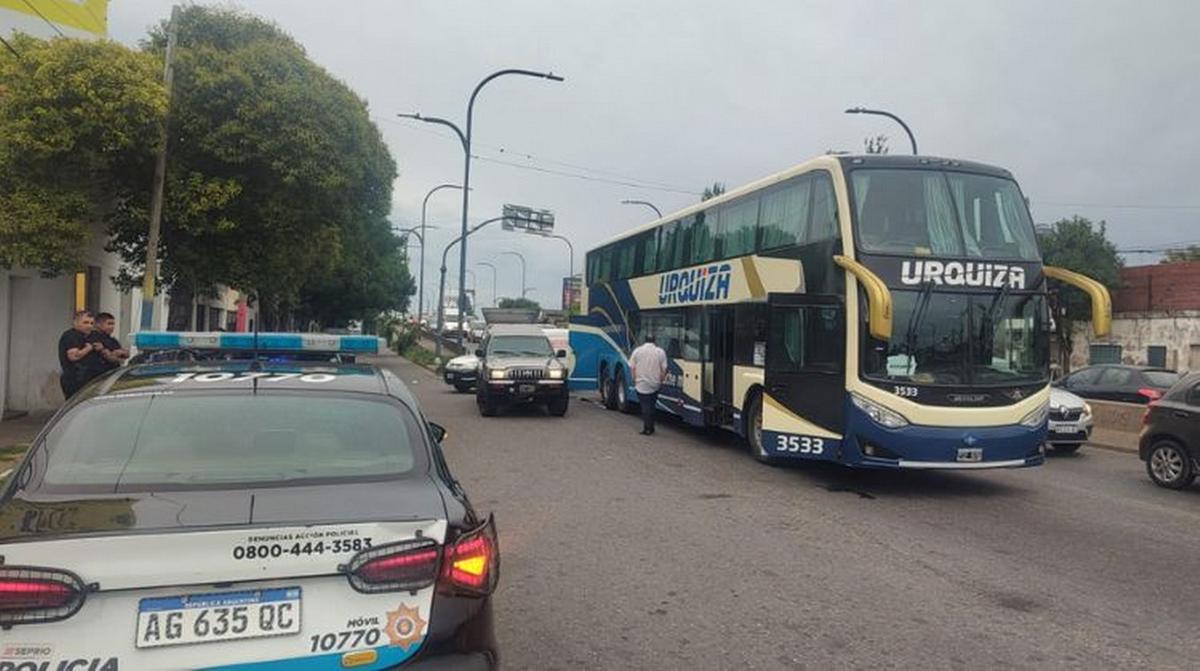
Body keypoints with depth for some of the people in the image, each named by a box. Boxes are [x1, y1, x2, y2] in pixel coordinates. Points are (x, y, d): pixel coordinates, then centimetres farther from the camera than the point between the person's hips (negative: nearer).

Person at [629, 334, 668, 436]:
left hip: (641, 384, -2)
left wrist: (635, 380, 8)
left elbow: (632, 368, -2)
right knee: (651, 406, 15)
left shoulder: (637, 351, -1)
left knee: (645, 406, 2)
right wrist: (661, 381, 9)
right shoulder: (660, 352, -1)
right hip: (655, 385, 2)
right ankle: (650, 428, 19)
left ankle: (647, 428, -5)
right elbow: (663, 370, -3)